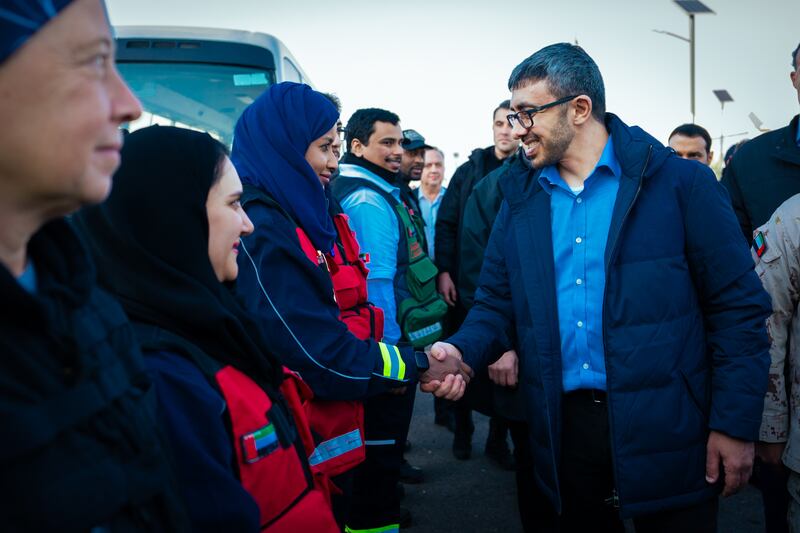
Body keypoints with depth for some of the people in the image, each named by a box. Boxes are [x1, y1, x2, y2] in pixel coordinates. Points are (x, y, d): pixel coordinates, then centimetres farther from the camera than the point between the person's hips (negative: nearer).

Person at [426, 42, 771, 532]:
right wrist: (462, 350, -11)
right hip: (563, 430, 4)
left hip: (666, 432, -3)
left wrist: (736, 425, -10)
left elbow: (738, 305, -7)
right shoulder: (520, 201, 6)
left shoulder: (681, 183, -7)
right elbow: (497, 304, 9)